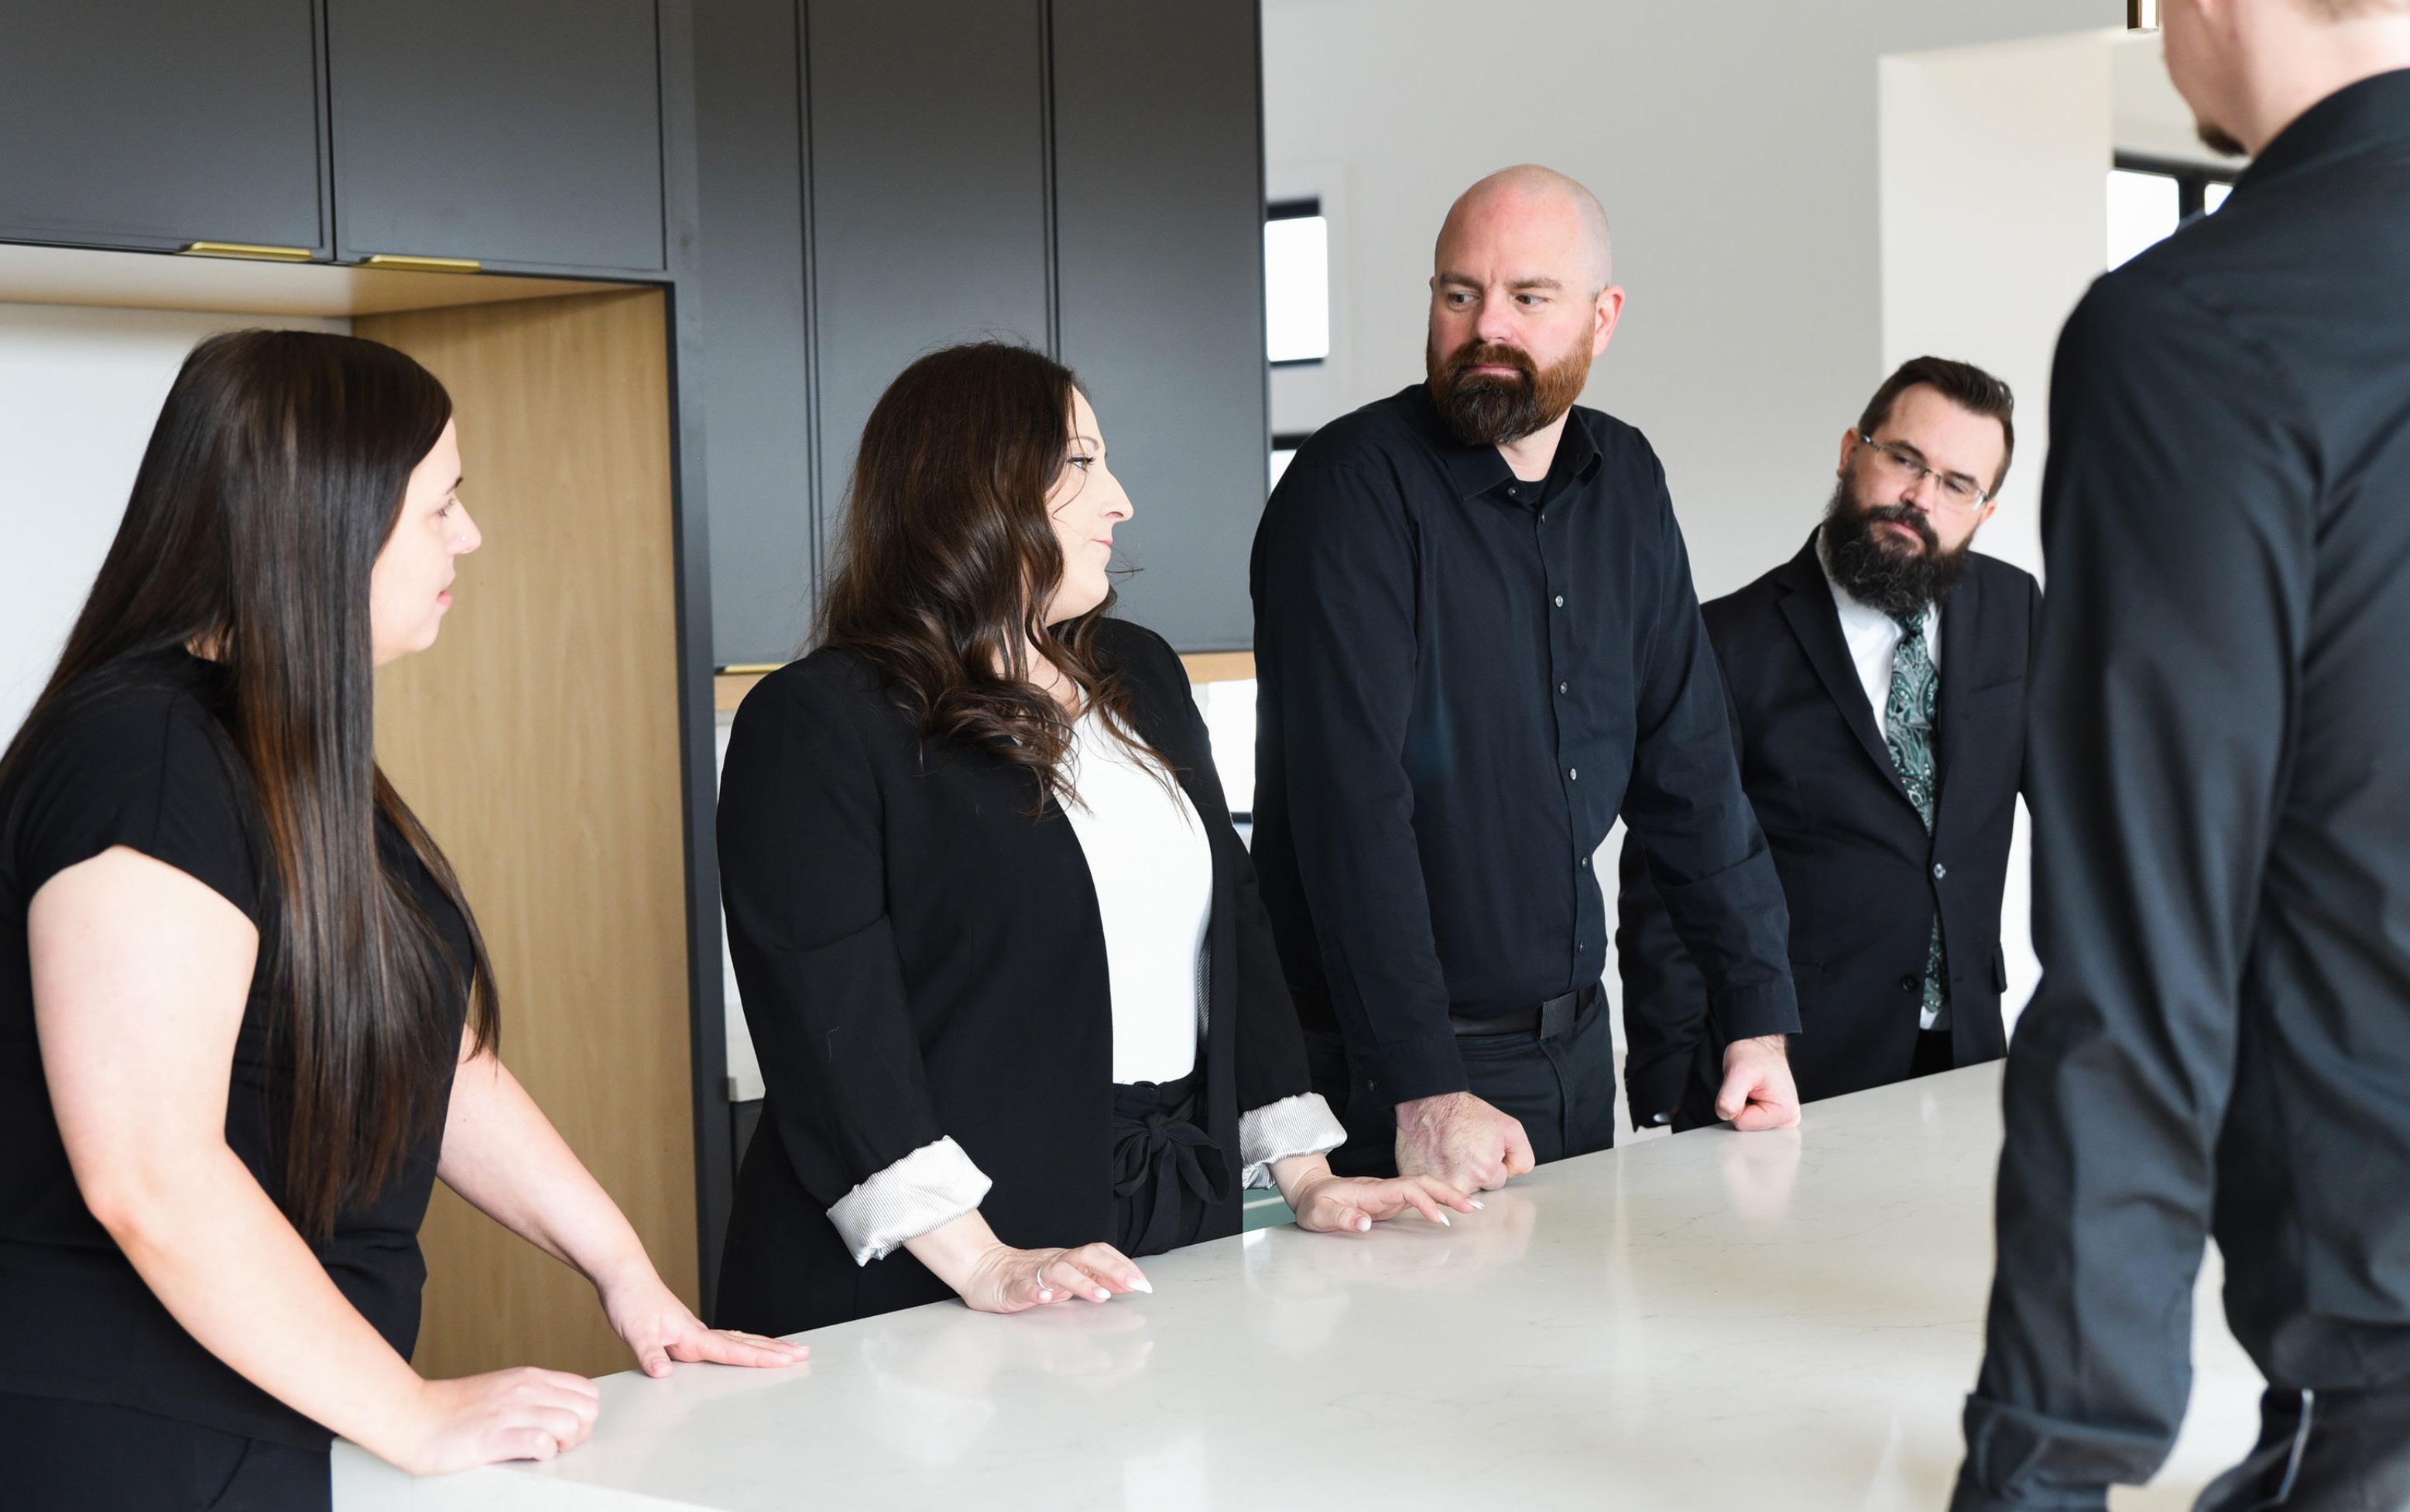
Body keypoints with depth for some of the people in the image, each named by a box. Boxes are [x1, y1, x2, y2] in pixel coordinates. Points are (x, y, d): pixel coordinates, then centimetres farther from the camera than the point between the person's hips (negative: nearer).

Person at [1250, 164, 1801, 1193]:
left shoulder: (1625, 483, 6)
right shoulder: (1356, 484, -15)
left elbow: (1687, 760, 11)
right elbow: (1350, 803, -22)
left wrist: (1758, 1012, 5)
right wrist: (1423, 1088, -28)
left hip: (1575, 1045, 7)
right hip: (1397, 1068, -6)